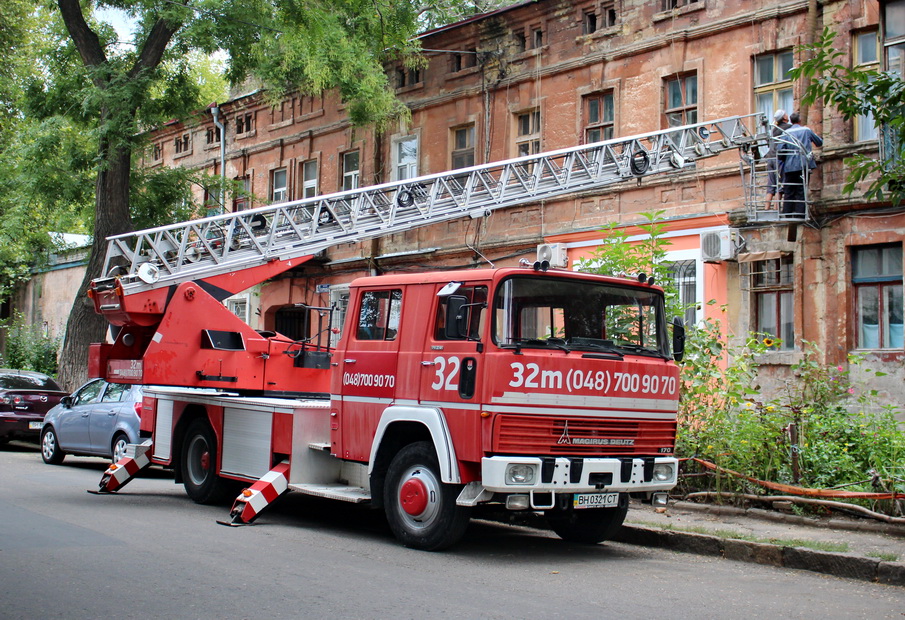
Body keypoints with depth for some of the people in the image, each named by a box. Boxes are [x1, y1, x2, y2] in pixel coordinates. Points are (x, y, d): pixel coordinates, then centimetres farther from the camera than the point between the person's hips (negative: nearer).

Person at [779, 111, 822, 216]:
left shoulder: (786, 132, 3)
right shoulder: (806, 130, 6)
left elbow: (781, 149, -4)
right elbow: (819, 143, 18)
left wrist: (783, 160, 14)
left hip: (789, 166, 1)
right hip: (803, 165, 0)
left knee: (789, 191, 5)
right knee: (801, 191, 0)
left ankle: (787, 213, 0)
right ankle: (799, 212, -7)